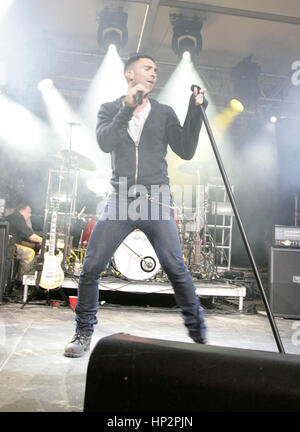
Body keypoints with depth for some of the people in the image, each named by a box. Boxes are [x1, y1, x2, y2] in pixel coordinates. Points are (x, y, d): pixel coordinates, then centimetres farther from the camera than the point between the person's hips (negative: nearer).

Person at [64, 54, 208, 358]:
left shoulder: (163, 113, 15)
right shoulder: (110, 109, 13)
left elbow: (186, 151, 5)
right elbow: (104, 142, -7)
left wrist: (195, 111, -1)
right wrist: (127, 108, -14)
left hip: (156, 201, 0)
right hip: (120, 201, 1)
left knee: (176, 269, -9)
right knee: (90, 268, -4)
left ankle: (198, 335, 9)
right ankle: (83, 335, 15)